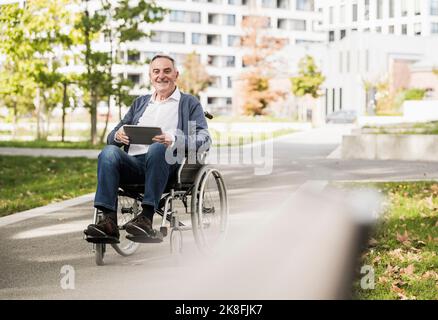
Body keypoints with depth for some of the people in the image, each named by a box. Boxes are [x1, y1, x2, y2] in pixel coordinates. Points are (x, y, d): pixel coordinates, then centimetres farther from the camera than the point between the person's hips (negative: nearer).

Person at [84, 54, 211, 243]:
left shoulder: (189, 103, 19)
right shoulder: (140, 103, 32)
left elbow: (204, 139, 3)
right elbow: (111, 137, 26)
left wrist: (173, 140, -17)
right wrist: (118, 135, -1)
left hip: (168, 162, -4)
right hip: (133, 162, 4)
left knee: (157, 148, -37)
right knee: (109, 152, -28)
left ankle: (146, 219, -43)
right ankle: (109, 222, -39)